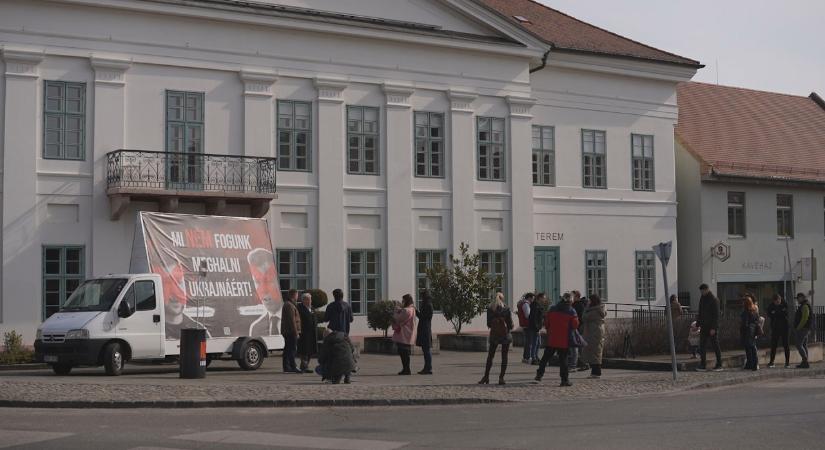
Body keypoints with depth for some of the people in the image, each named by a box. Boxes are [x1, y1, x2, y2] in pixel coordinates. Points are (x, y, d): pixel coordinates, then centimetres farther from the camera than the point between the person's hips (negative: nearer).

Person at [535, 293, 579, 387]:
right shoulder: (571, 311, -5)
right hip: (564, 340, -3)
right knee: (563, 359, 1)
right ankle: (565, 379, 1)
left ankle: (539, 375, 11)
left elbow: (546, 323, 7)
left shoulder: (552, 309, 4)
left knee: (546, 357, 12)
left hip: (552, 339, 3)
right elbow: (575, 325, -6)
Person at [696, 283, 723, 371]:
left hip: (712, 327, -7)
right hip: (704, 326, 7)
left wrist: (713, 328, -19)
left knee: (715, 345, -1)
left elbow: (716, 315, -14)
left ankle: (719, 365, 7)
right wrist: (697, 324, 11)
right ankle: (703, 365, 3)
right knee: (702, 346, 2)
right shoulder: (702, 299, 12)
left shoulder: (714, 300, -10)